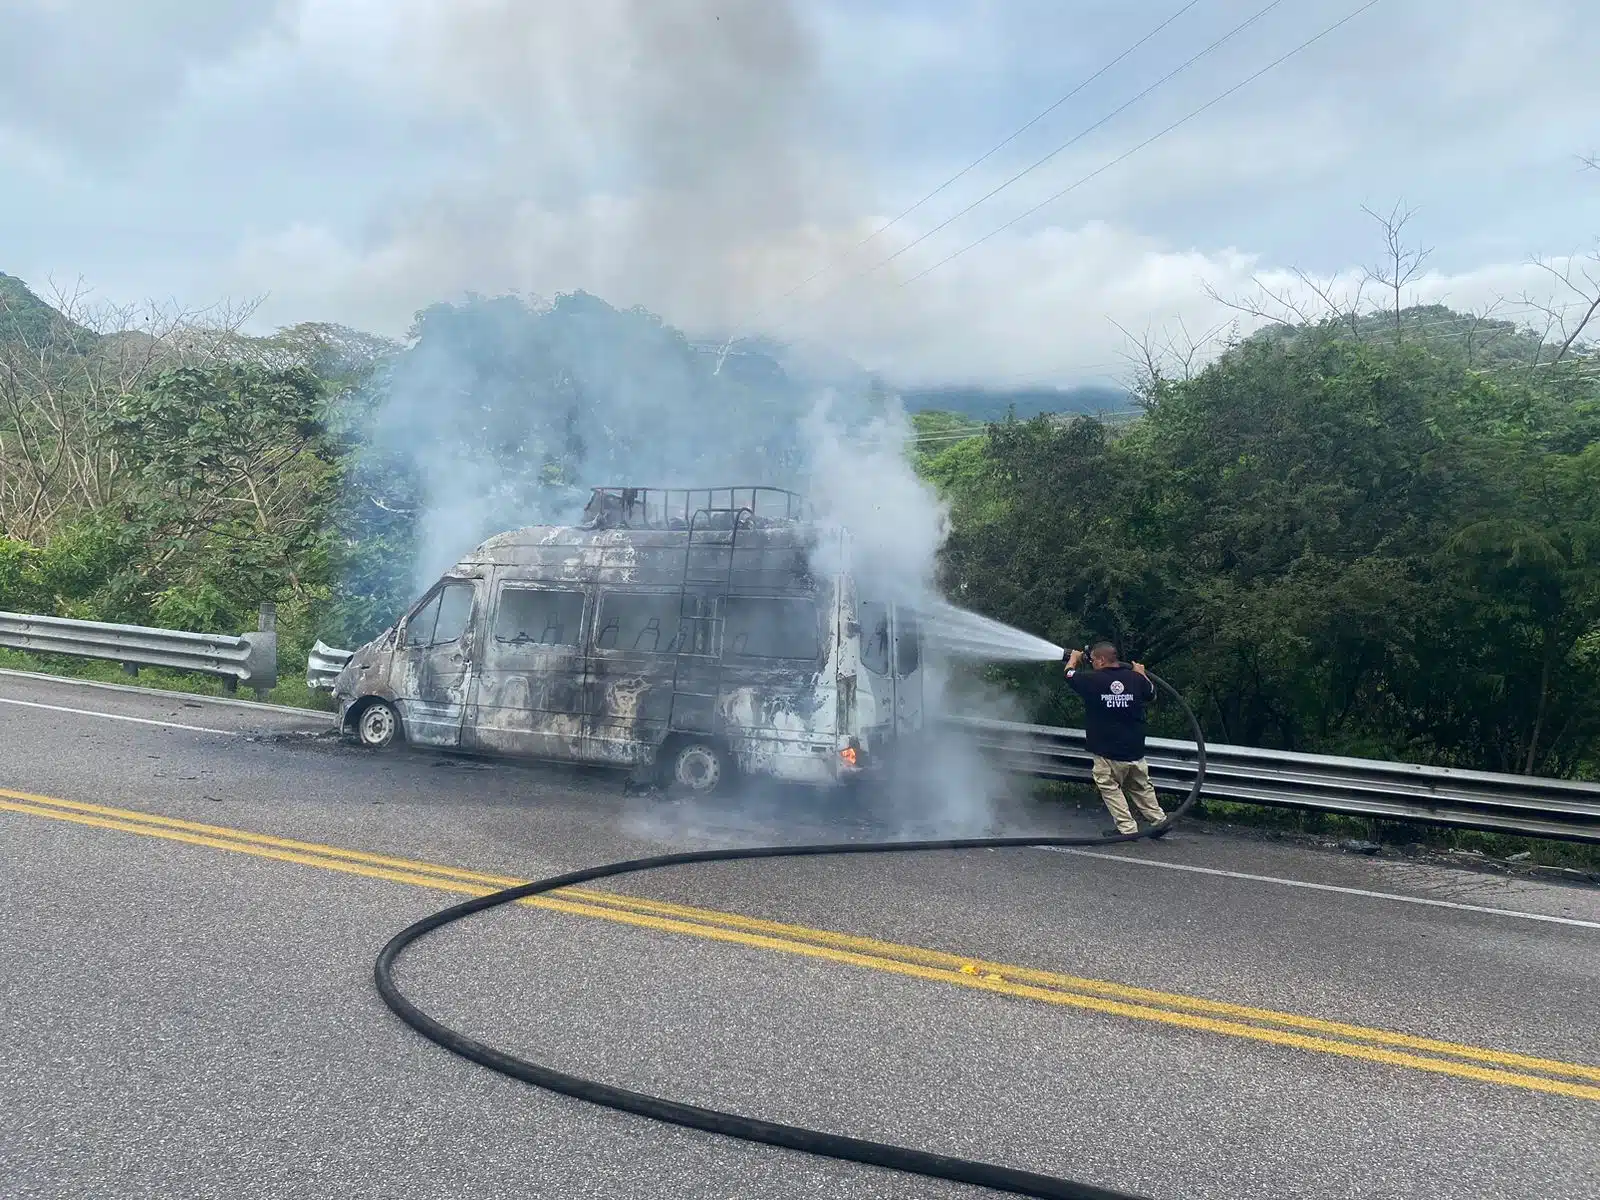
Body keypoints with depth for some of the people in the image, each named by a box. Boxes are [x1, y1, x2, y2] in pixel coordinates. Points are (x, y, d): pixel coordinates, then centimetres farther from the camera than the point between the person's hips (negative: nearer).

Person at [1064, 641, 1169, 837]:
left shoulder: (1092, 680, -14)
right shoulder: (1135, 678, -4)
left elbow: (1069, 674, 6)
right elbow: (1152, 695, 17)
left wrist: (1074, 658, 27)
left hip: (1108, 753, -4)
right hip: (1135, 750, 4)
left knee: (1109, 787, 9)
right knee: (1141, 787, 20)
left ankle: (1127, 827, 4)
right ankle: (1158, 820, 23)